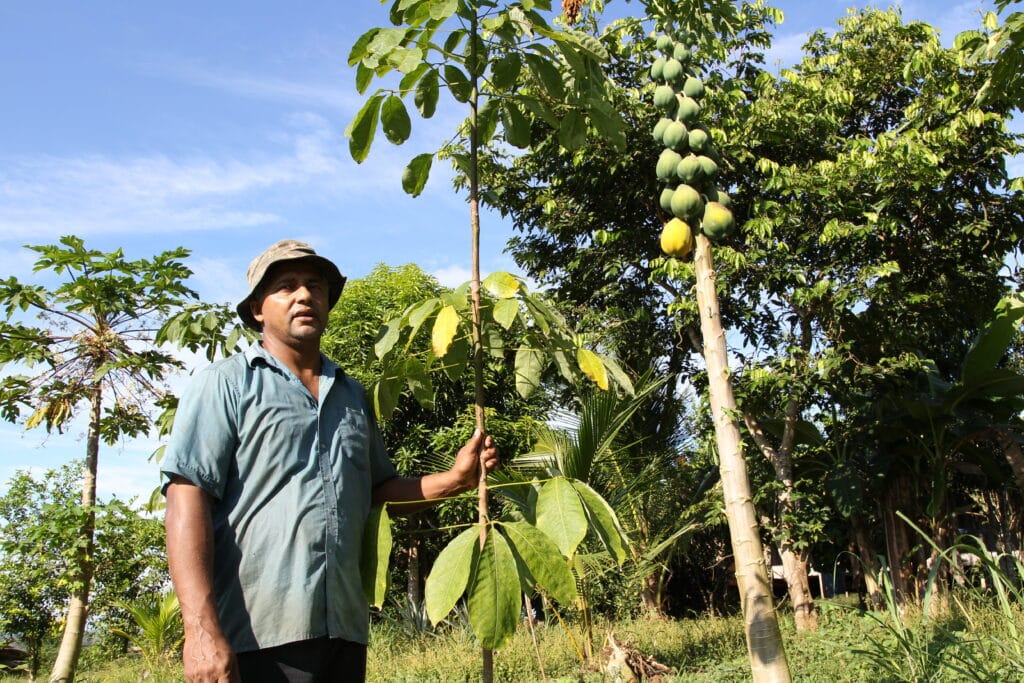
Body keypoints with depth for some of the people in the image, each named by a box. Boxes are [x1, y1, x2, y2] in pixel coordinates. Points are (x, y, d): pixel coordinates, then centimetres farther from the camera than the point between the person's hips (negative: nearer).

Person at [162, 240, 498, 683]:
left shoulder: (352, 395, 18)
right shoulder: (225, 384, 1)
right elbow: (187, 498, -8)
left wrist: (453, 480, 5)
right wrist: (201, 628, -18)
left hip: (345, 632, 5)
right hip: (256, 635, -5)